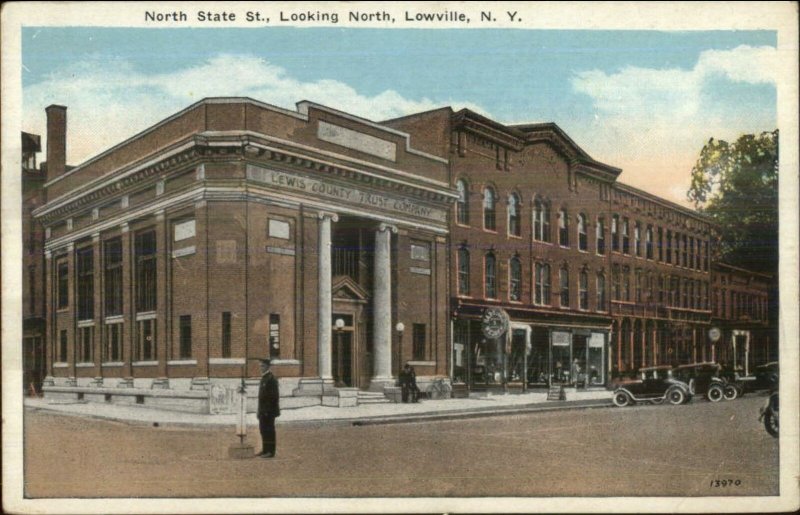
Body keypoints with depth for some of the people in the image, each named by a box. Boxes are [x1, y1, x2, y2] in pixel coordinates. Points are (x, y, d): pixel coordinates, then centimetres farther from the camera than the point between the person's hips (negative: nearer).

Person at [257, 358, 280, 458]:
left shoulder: (271, 379, -15)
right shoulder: (264, 377, 16)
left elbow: (274, 395, -19)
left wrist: (269, 410, -21)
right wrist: (260, 410, 18)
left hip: (269, 411, -10)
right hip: (263, 410, 10)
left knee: (269, 430, -5)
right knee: (263, 429, 14)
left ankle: (270, 451, -1)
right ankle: (265, 450, 23)